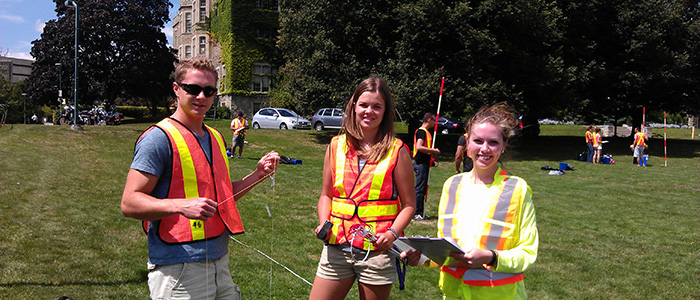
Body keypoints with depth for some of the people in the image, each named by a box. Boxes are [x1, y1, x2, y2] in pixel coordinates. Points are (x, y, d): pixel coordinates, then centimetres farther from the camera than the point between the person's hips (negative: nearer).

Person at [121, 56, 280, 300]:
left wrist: (257, 175, 10)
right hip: (178, 270, -7)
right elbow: (129, 203, -14)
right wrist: (182, 206, -29)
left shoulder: (216, 138, 16)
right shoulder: (159, 138, -9)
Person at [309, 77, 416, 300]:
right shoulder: (336, 146, 7)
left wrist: (392, 233, -15)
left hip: (377, 250, -2)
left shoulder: (397, 151, -2)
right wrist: (323, 224, -2)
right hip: (337, 247, 3)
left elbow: (409, 204, 0)